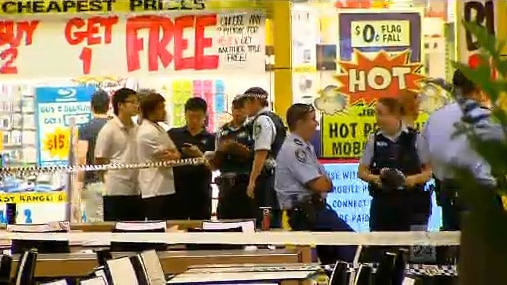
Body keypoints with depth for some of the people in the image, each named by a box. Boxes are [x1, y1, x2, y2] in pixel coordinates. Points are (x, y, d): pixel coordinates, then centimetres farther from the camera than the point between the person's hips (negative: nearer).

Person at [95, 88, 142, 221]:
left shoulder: (137, 129, 11)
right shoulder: (108, 130, -7)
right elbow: (100, 162, -5)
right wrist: (108, 181, -5)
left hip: (136, 192, 6)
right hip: (116, 192, -6)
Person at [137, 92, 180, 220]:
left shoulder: (159, 129, 16)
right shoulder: (147, 132, -14)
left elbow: (176, 155, 10)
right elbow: (167, 160, -15)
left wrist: (172, 154, -10)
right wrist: (174, 154, 3)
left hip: (168, 189, 9)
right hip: (155, 192, -9)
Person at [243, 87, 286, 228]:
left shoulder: (262, 120, -10)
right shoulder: (276, 119, 17)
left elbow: (261, 153, -18)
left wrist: (252, 181, -18)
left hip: (267, 176, -9)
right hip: (279, 174, 9)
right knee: (275, 220, 10)